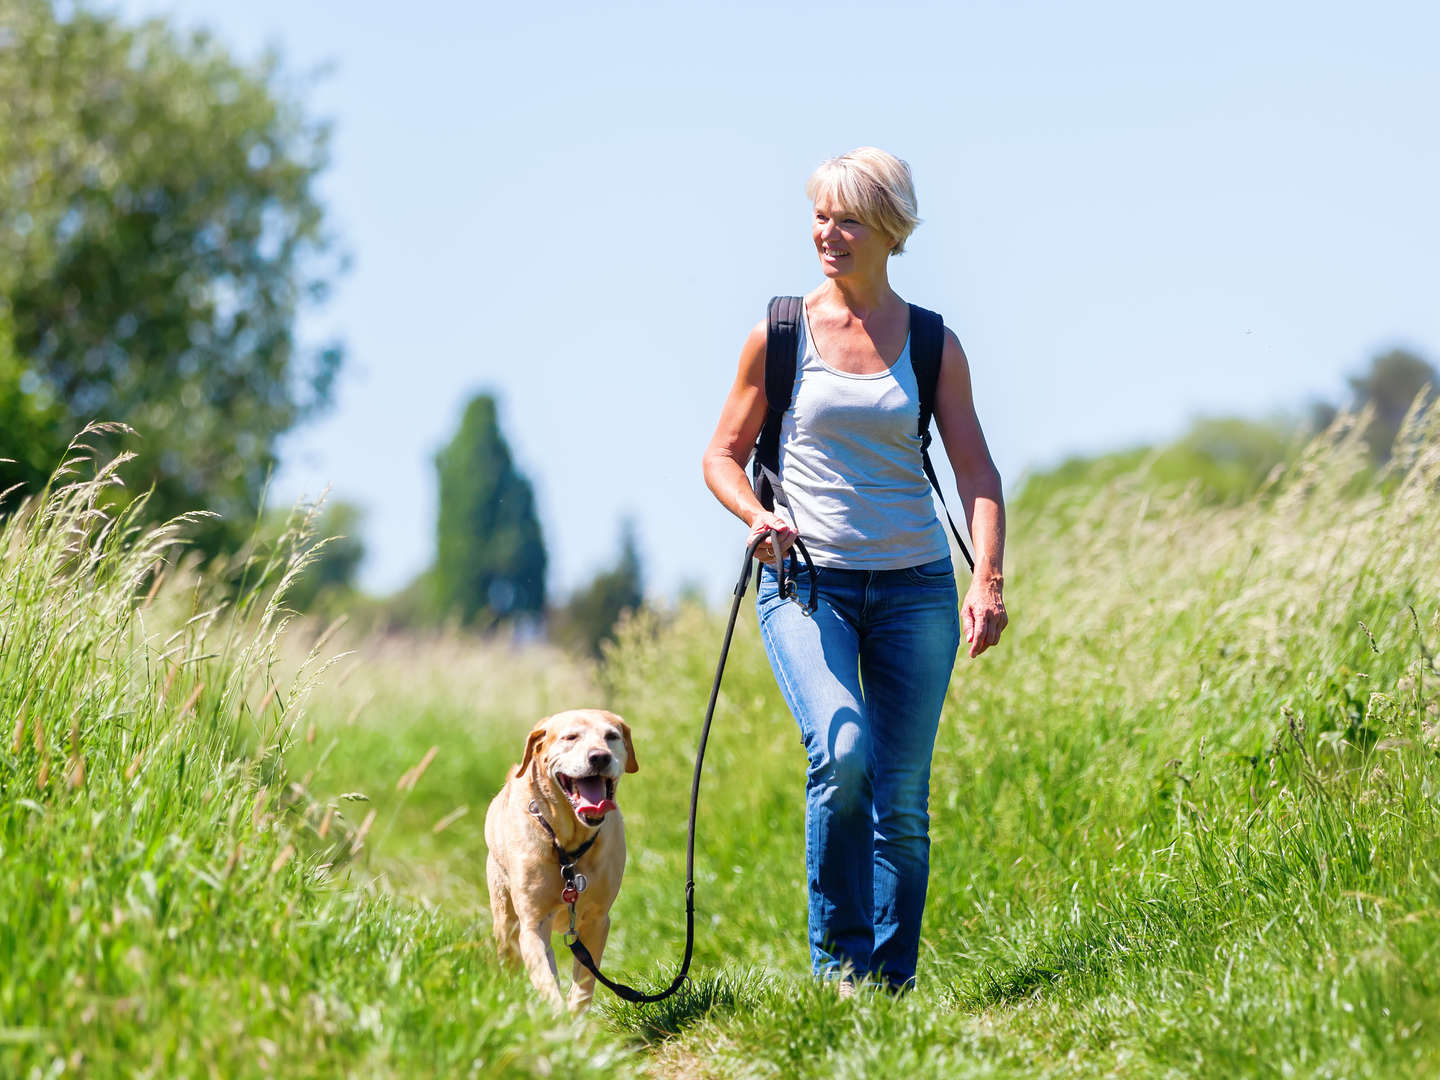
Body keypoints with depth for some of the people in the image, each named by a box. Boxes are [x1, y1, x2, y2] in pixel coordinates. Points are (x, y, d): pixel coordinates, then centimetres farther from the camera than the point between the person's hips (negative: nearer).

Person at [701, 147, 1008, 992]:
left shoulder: (933, 344, 5)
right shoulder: (779, 335, 3)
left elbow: (977, 470, 1)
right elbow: (724, 455, 9)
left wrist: (989, 579, -13)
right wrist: (757, 516, -13)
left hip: (914, 585, 2)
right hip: (806, 580, -2)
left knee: (903, 797, 1)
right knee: (843, 753, -24)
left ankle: (893, 981, 14)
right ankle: (838, 959, -8)